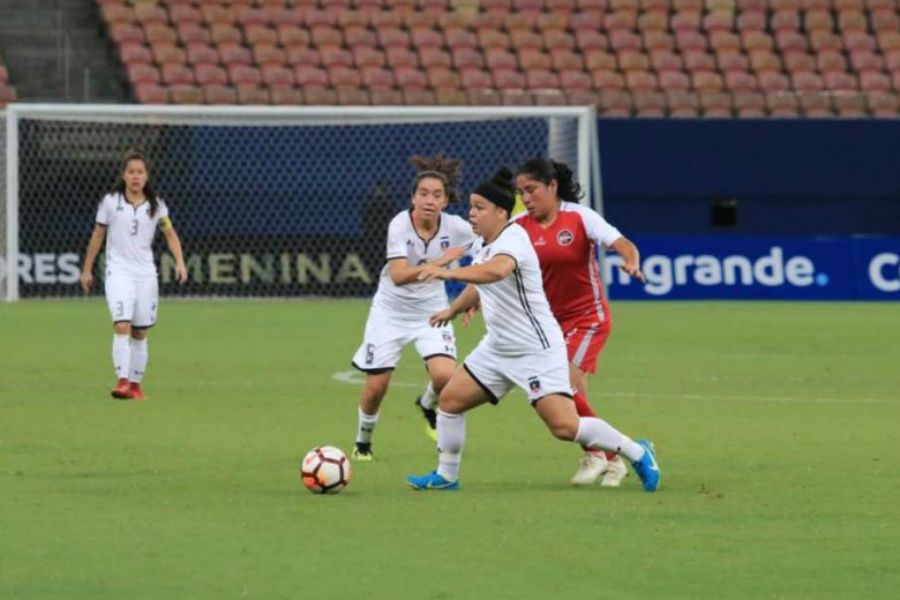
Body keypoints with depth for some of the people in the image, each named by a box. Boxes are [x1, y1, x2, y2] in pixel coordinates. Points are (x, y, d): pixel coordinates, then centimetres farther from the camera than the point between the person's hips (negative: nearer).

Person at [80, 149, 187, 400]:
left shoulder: (156, 205, 4)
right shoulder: (110, 202, 0)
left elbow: (170, 234, 9)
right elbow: (97, 235, 8)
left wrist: (180, 262, -6)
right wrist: (87, 269, 12)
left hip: (145, 273, 3)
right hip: (118, 271, -3)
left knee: (140, 333, 7)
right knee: (121, 326, -20)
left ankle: (135, 384, 17)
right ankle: (122, 381, -25)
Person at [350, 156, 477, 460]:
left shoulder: (455, 227, -15)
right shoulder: (400, 225, -23)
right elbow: (398, 275, -35)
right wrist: (438, 262, -44)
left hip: (431, 310, 2)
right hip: (391, 310, -1)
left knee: (445, 375, -21)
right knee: (376, 385, 1)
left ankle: (428, 404, 15)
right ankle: (363, 441, 30)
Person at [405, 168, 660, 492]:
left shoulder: (513, 240, -20)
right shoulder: (483, 246, 8)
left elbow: (496, 271, -44)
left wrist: (445, 272, -50)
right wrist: (452, 310, 40)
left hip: (538, 350, -9)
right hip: (498, 347, 9)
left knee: (565, 426, -15)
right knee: (450, 399, 4)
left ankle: (638, 453, 2)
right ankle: (446, 475, 19)